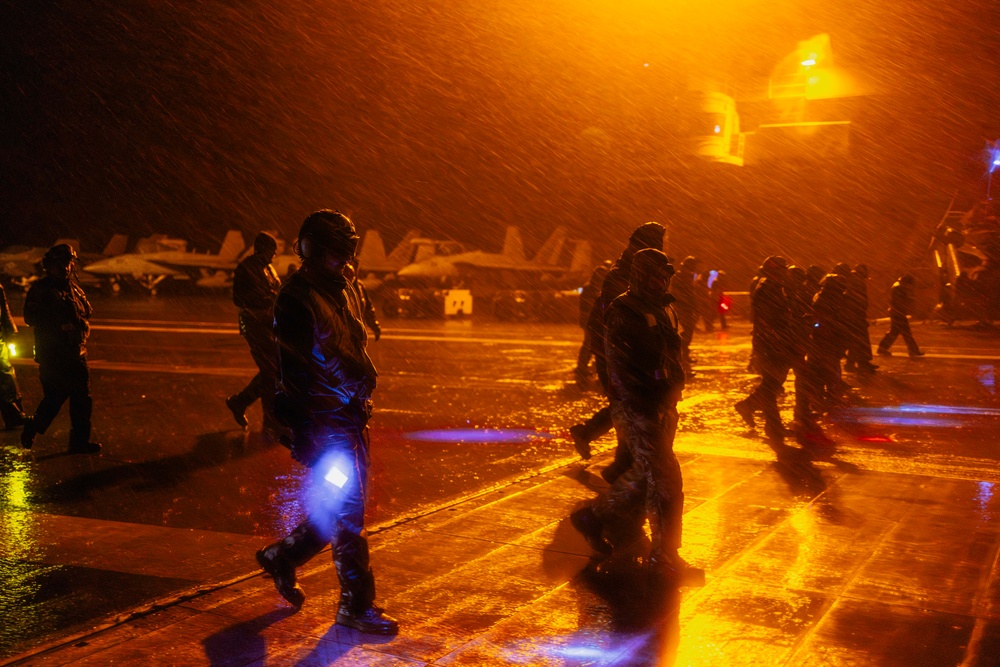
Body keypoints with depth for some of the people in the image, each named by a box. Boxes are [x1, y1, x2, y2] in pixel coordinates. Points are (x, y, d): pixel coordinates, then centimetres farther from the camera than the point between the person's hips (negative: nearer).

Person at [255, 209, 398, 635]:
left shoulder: (343, 290, 13)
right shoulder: (297, 300, -14)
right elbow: (296, 373, -18)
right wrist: (304, 435, -20)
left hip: (350, 419, 9)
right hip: (324, 422, -9)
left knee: (342, 506, 16)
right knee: (346, 512, -4)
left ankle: (282, 557, 36)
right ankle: (356, 606, 7)